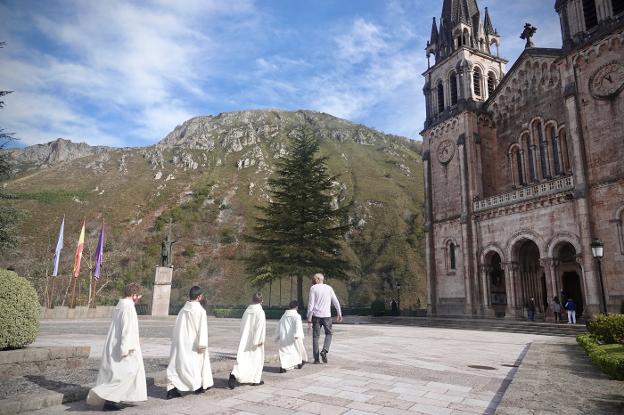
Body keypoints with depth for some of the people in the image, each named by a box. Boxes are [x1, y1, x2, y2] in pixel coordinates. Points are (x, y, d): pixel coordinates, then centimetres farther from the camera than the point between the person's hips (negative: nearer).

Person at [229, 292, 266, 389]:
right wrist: (260, 340, -16)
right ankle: (256, 380, 20)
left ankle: (234, 375, -13)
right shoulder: (260, 312, -14)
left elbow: (243, 324, 13)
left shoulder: (247, 310, 5)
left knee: (243, 358, 5)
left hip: (245, 339, 5)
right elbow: (260, 326, -20)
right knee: (257, 359, 10)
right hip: (256, 340, -5)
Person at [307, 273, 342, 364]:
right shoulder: (329, 288, 7)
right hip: (326, 315, 1)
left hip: (316, 315, -1)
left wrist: (309, 319, -6)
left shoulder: (313, 288, -1)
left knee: (316, 336, 6)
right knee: (328, 334, 19)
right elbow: (336, 302, 8)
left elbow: (311, 304, -7)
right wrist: (339, 314, 17)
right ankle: (324, 351, -3)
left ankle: (316, 359, 4)